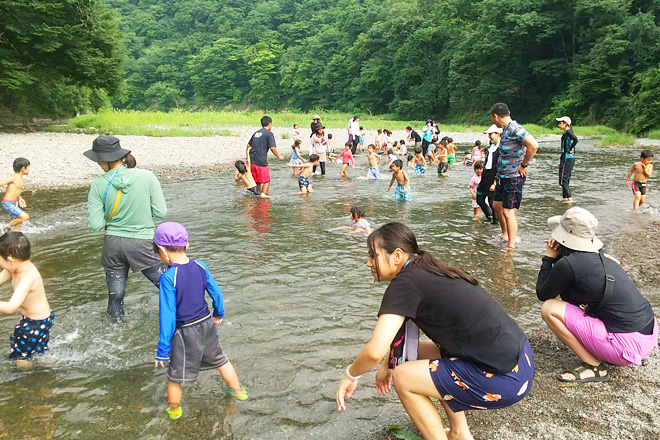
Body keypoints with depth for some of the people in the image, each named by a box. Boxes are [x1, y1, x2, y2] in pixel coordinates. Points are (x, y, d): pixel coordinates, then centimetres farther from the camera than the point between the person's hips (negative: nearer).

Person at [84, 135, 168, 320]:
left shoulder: (99, 185, -10)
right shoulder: (147, 177, -12)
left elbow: (95, 225, -9)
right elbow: (161, 212, -9)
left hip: (113, 244, 2)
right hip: (142, 243, -2)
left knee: (115, 294, 18)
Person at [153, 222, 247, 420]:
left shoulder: (168, 277, -24)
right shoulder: (200, 266, -7)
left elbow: (167, 316, -21)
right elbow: (216, 292, 5)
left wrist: (162, 350, -13)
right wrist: (219, 314, 26)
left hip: (186, 332, -6)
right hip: (207, 323, 6)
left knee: (175, 375, 17)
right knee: (220, 360, 27)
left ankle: (174, 410, 37)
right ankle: (238, 392, 44)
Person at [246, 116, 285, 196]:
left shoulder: (256, 133, 16)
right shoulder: (269, 134, -6)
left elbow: (248, 146, 20)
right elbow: (272, 148, -14)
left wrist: (247, 157, 28)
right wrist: (279, 156, 0)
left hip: (252, 161, 7)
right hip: (261, 162, -7)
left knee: (257, 182, 19)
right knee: (266, 181, 3)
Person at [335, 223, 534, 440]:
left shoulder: (405, 283, -15)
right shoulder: (428, 272, 11)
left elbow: (375, 351, -21)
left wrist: (350, 375, -2)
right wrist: (387, 364, 29)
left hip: (504, 379, -9)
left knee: (403, 377, 0)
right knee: (422, 350, 20)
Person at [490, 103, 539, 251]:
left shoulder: (515, 129, -21)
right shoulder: (506, 129, 10)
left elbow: (533, 145, -32)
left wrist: (524, 165, -21)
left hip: (514, 177, -10)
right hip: (503, 175, 10)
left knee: (508, 211, -5)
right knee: (497, 205, 20)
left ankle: (511, 246, 5)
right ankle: (504, 234, 38)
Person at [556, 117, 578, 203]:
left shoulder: (568, 132, -12)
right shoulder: (566, 133, 17)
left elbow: (575, 139, -34)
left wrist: (571, 149, -20)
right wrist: (560, 162, 23)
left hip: (568, 159, -10)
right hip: (566, 159, 10)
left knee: (563, 180, -10)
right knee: (565, 180, 13)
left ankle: (570, 198, -10)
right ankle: (565, 197, 19)